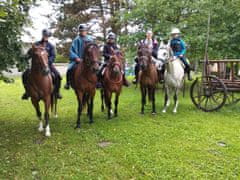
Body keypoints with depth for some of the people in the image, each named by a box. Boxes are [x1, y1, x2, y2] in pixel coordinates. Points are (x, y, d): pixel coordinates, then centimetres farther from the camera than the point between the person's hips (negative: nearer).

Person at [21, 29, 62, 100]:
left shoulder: (50, 46, 6)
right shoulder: (36, 44, 9)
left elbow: (53, 56, -4)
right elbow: (29, 52, 12)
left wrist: (48, 62, -21)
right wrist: (29, 56, -11)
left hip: (48, 64, -1)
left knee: (57, 75, -22)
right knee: (25, 75, -14)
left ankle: (57, 92, -4)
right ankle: (27, 91, 3)